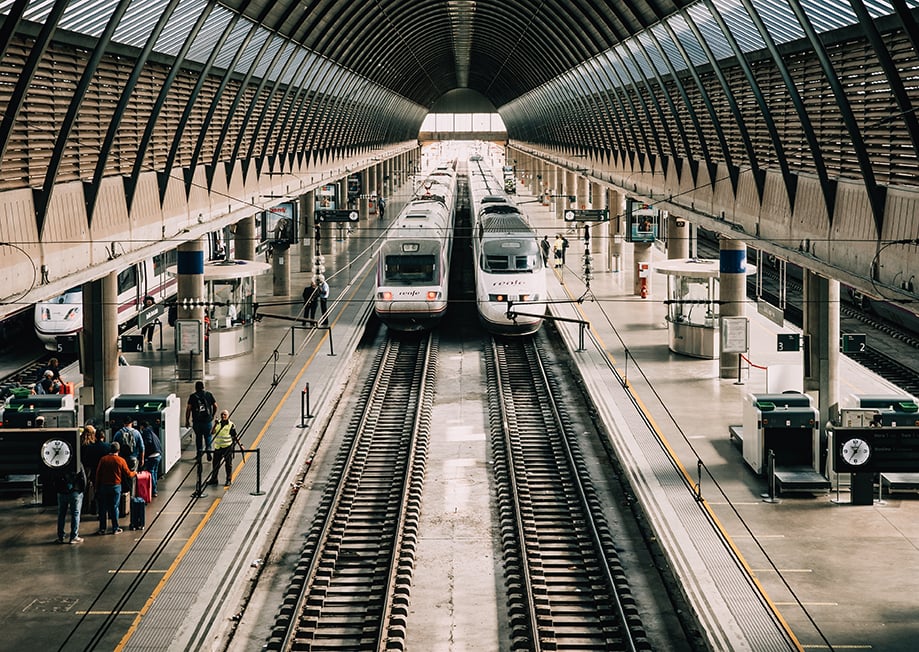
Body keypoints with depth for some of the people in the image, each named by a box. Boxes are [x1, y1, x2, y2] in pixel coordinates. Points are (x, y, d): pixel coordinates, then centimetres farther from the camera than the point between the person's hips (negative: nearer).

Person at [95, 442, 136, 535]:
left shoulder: (103, 459, -2)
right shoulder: (121, 460, -7)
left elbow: (98, 474, 2)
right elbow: (127, 474, -2)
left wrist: (97, 487, 10)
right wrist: (134, 474, 21)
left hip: (103, 486, 2)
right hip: (115, 486, -2)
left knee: (103, 508, 8)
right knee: (114, 507, 4)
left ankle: (102, 528, 9)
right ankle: (115, 528, 6)